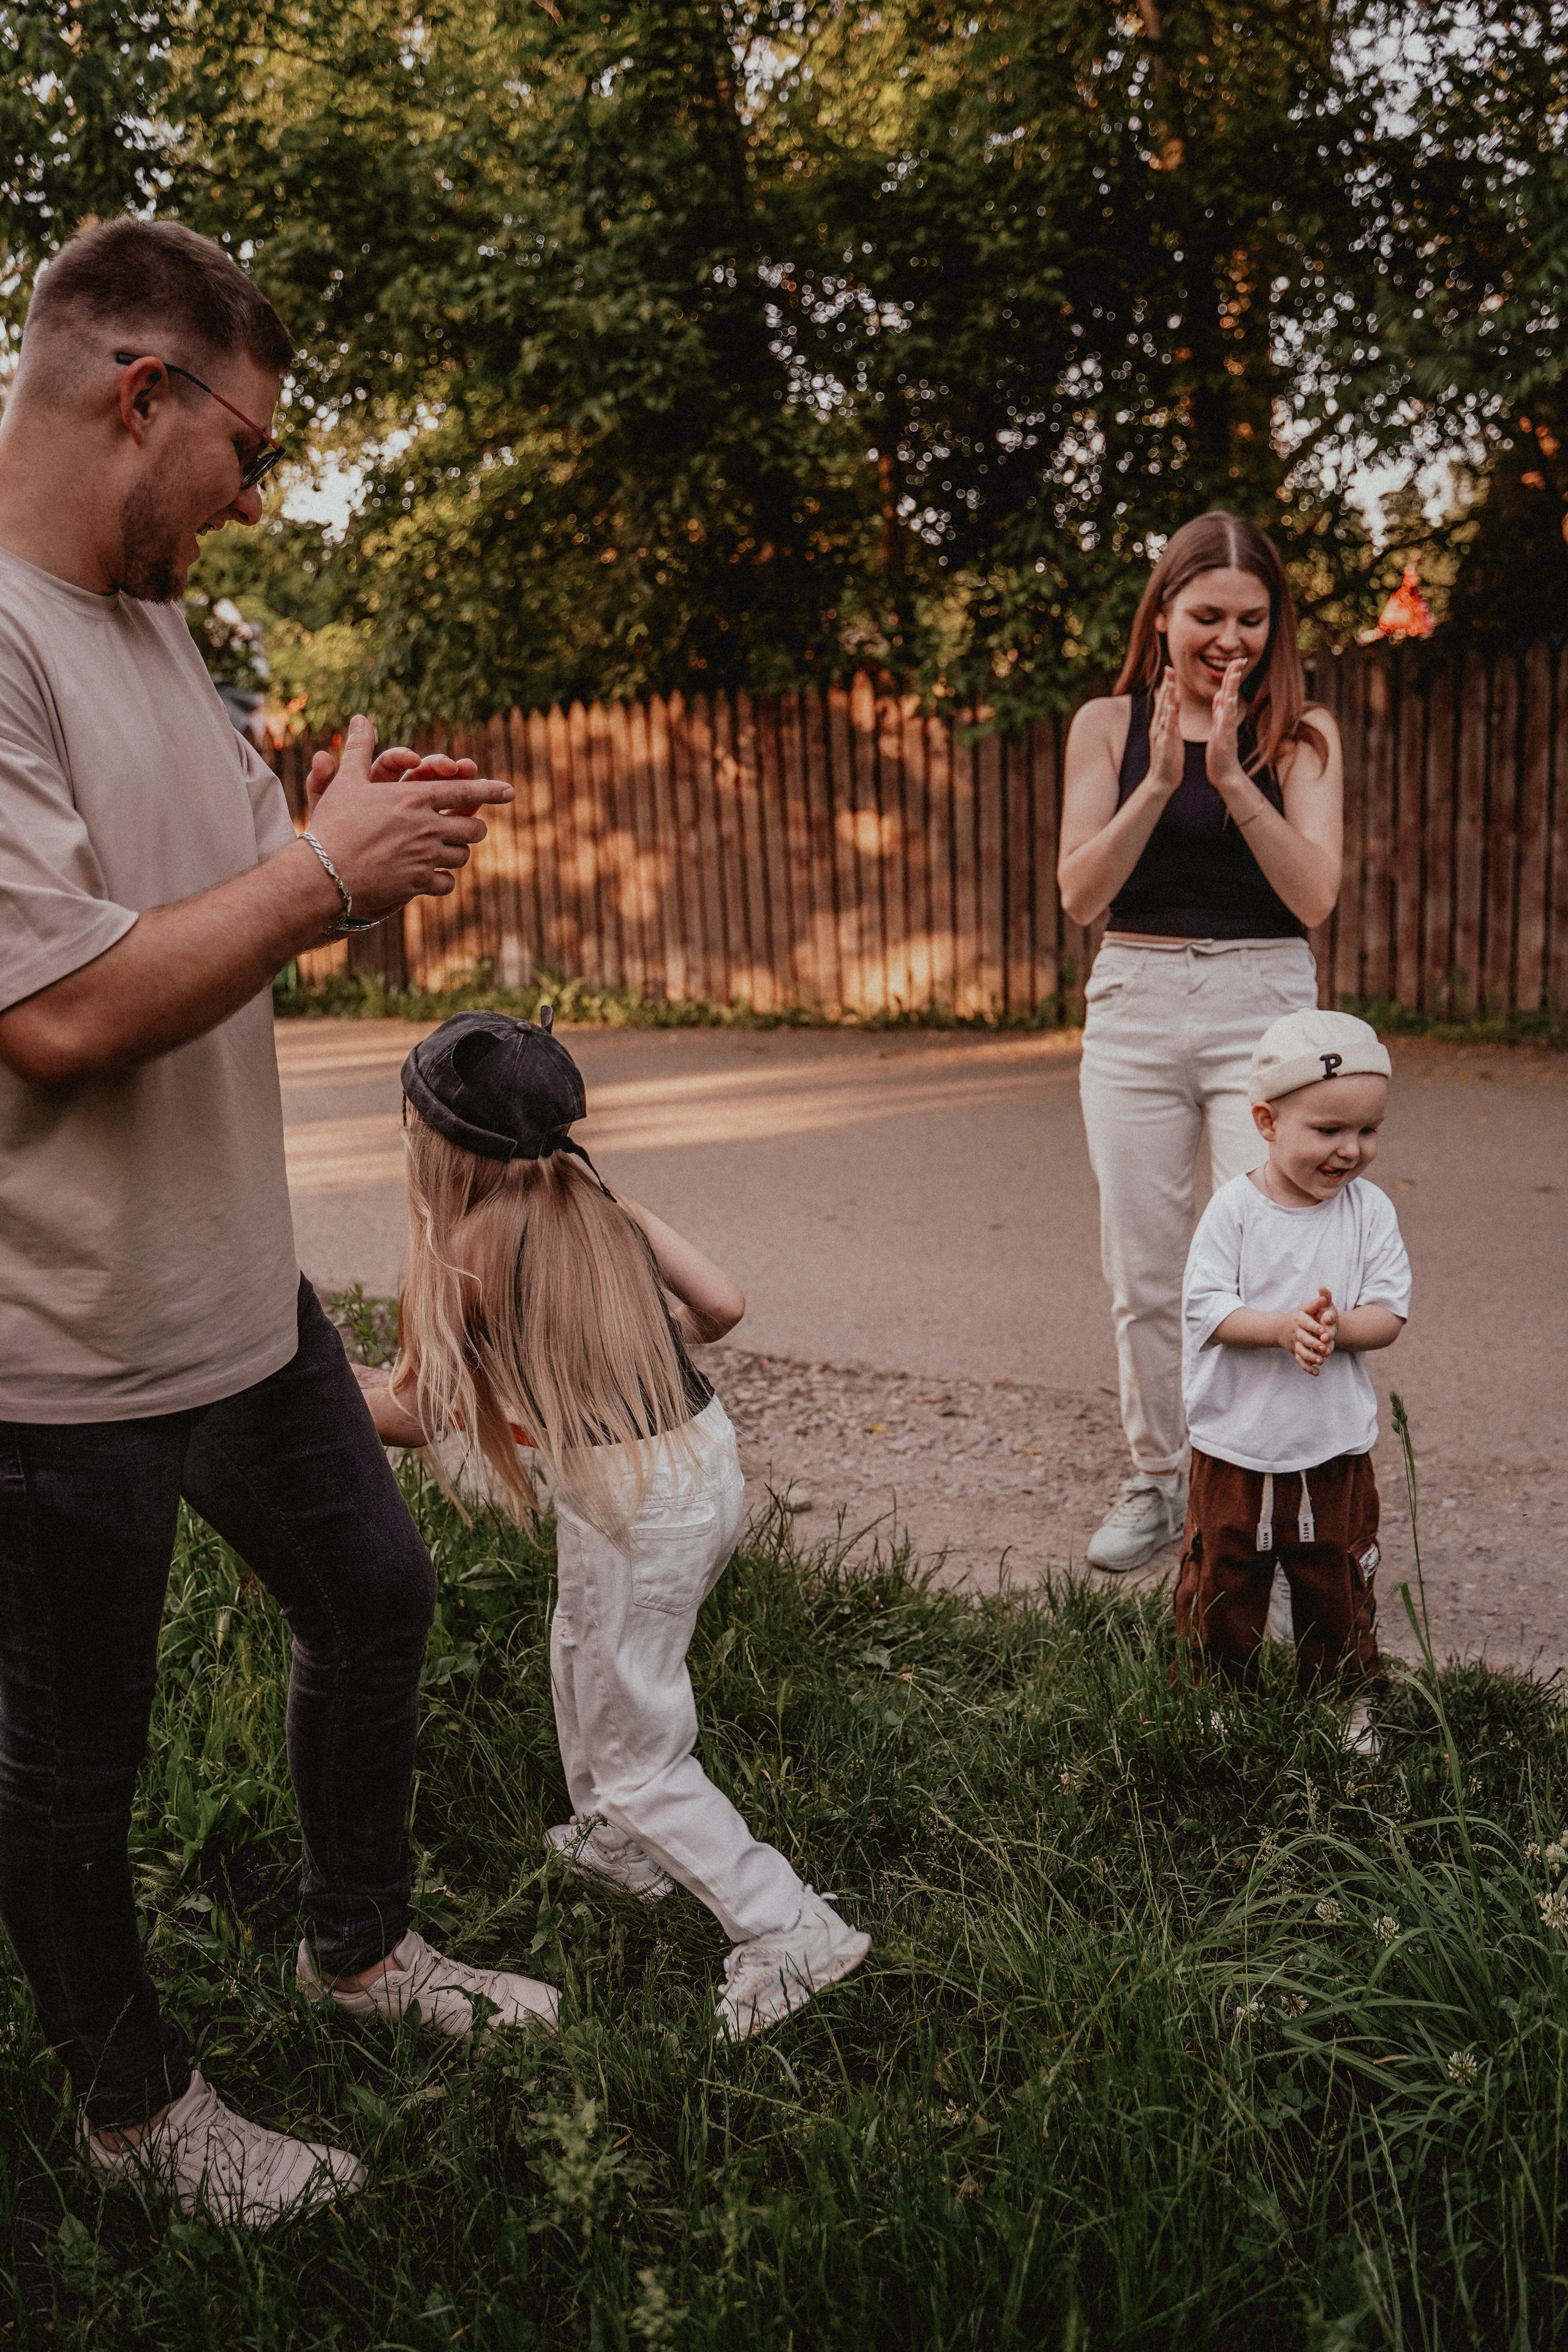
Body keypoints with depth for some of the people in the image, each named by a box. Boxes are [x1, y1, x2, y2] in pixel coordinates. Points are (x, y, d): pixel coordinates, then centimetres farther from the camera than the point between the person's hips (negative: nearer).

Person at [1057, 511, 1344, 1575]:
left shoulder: (1302, 734, 2)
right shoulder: (1109, 724, 4)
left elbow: (1315, 896, -10)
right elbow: (1081, 895, -4)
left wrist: (1231, 775, -18)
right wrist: (1160, 781, -15)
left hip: (1263, 1006, -2)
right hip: (1135, 1007, 2)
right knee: (1144, 1271, 9)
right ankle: (1159, 1483, 26)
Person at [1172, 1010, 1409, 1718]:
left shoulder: (1370, 1210, -4)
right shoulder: (1234, 1209, -11)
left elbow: (1388, 1313, -6)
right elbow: (1204, 1306, -14)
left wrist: (1336, 1328, -27)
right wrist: (1282, 1326, -30)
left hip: (1335, 1448, 2)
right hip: (1235, 1442, -1)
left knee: (1338, 1584, 14)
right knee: (1223, 1581, 11)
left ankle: (1341, 1699, 35)